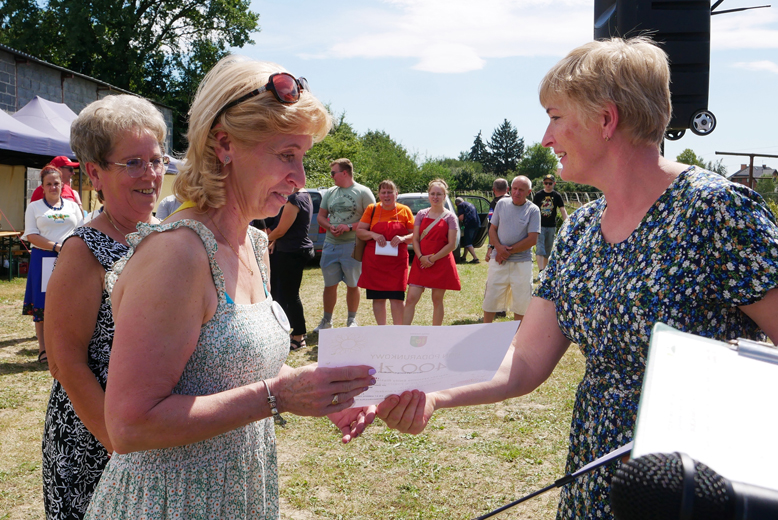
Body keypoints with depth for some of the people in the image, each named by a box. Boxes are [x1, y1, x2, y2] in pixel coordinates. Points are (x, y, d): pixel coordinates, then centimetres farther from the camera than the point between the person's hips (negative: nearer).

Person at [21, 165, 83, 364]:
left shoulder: (72, 206, 14)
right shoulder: (34, 207, 8)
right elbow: (31, 235, -1)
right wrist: (56, 247, -13)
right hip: (44, 260, -1)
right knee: (42, 305, -1)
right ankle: (43, 349, 5)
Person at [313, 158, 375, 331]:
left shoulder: (363, 192, -2)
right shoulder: (330, 193, 14)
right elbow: (320, 216, 17)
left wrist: (349, 227, -16)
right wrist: (330, 227, -5)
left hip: (352, 245, -4)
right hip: (330, 245, 5)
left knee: (353, 285, 3)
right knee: (330, 284, 8)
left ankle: (352, 320, 16)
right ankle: (326, 320, 18)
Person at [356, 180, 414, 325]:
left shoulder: (404, 211, 3)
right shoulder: (372, 209, 5)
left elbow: (414, 234, 5)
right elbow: (359, 231, 6)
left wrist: (403, 238, -16)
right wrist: (373, 235, -14)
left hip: (397, 261, -1)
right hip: (374, 261, 2)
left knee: (396, 298, -5)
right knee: (378, 298, 6)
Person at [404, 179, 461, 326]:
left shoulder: (450, 217, 0)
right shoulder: (421, 214, 9)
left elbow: (452, 245, -6)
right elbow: (415, 239, 6)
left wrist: (433, 259, -11)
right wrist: (421, 257, -10)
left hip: (441, 263, -2)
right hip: (421, 263, 2)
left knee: (437, 300, 5)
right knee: (411, 299, -5)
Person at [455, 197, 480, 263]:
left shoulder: (460, 205, 4)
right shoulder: (470, 204, 28)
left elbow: (461, 217, -7)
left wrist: (460, 223, 14)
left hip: (469, 225, -8)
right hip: (477, 224, 8)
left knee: (467, 243, -5)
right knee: (468, 242, 19)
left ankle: (475, 258, -15)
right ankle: (464, 257, 27)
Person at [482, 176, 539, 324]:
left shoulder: (533, 210, -3)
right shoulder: (502, 204, 6)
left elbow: (532, 239, -9)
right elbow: (492, 229, 9)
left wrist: (509, 251, -11)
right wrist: (499, 247, -10)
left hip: (522, 263, -2)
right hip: (498, 261, 2)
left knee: (521, 303, 5)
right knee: (490, 300, 6)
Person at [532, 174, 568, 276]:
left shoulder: (557, 196, 3)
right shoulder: (538, 195, 2)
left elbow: (563, 210, 0)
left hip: (551, 226, 2)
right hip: (539, 226, -2)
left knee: (548, 251, 10)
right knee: (540, 248, -15)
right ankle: (540, 271, -21)